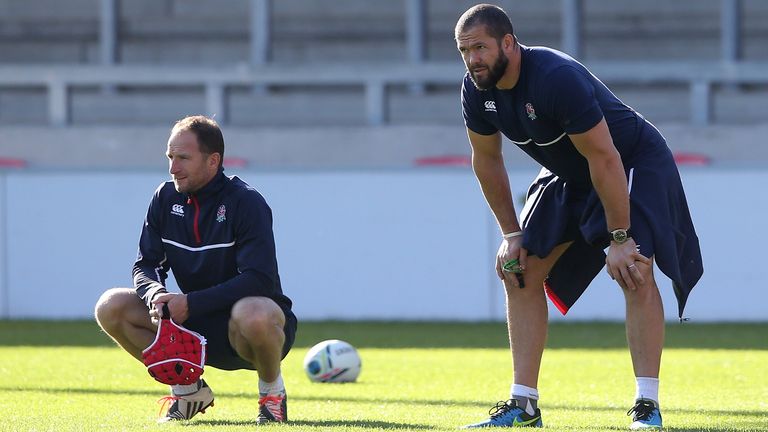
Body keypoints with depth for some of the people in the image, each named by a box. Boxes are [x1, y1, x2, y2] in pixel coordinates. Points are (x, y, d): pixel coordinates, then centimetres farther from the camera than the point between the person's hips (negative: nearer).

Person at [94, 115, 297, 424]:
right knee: (111, 307, -12)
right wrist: (157, 296, -23)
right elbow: (146, 265, 3)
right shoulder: (166, 198, 1)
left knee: (253, 315, -43)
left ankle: (272, 390, -8)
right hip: (198, 328, 6)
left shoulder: (246, 202, -16)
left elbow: (259, 280, -25)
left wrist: (190, 304, -30)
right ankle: (188, 389, 3)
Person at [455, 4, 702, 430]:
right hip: (569, 176, 8)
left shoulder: (558, 79, -36)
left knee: (634, 271, -24)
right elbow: (486, 159, 4)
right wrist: (511, 234, 3)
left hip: (634, 163, -8)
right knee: (519, 271, 0)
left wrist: (619, 239, -30)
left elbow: (605, 159, -33)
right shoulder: (477, 89, -13)